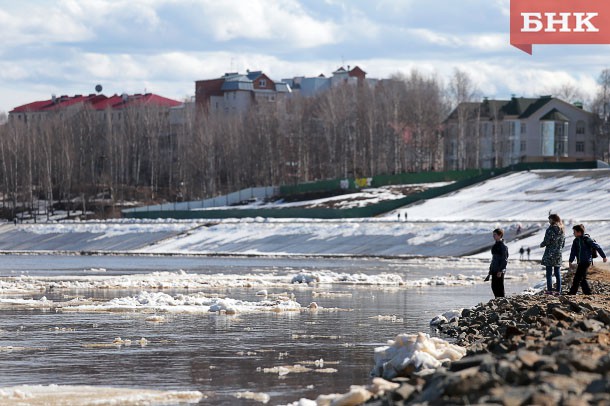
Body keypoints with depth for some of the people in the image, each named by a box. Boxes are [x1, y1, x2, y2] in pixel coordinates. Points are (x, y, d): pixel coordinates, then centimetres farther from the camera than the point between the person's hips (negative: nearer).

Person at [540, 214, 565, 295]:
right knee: (557, 273, 9)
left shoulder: (550, 230, -11)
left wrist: (541, 245, 7)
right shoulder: (562, 231, 9)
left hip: (550, 254, -6)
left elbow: (546, 241, -13)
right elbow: (563, 244, 14)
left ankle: (549, 290, -7)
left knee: (549, 273, -3)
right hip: (558, 254, 6)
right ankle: (558, 290, 8)